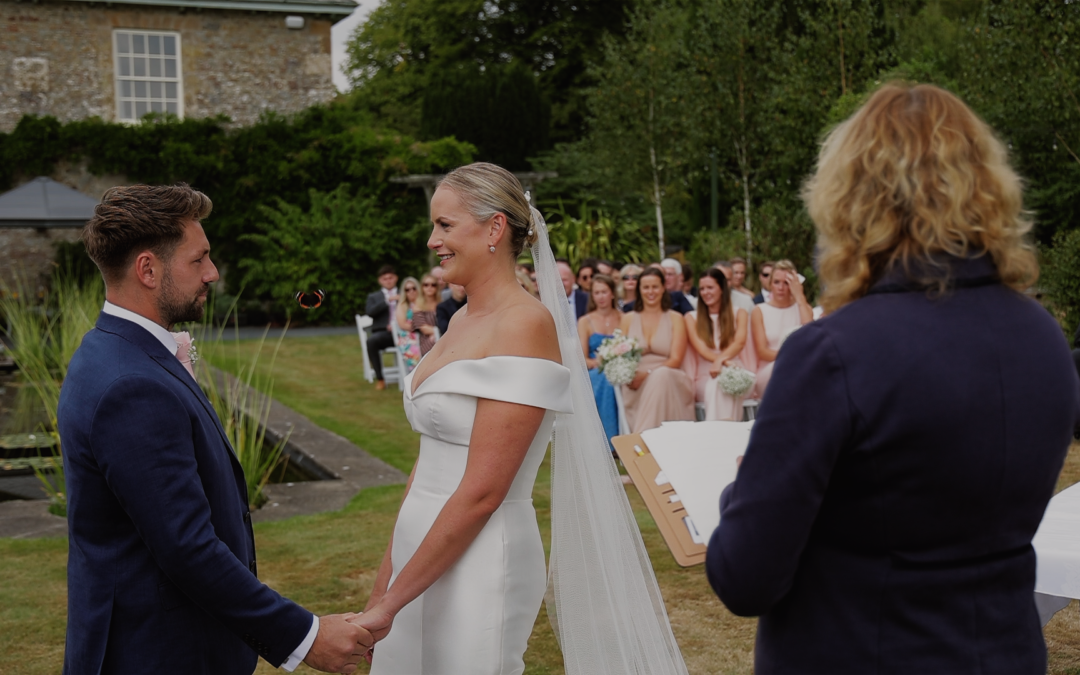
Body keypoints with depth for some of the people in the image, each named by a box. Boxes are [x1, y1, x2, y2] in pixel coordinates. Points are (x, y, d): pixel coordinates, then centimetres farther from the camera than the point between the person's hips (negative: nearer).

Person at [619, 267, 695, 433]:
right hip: (637, 384, 0)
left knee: (661, 375, -38)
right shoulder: (628, 319, 16)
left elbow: (676, 360, -1)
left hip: (669, 379, 0)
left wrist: (647, 374, -18)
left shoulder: (675, 318, 10)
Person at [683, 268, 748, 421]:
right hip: (704, 378, 0)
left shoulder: (739, 314, 12)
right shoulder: (691, 317, 12)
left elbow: (740, 342, -8)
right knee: (716, 385, -36)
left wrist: (720, 360, -32)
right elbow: (700, 347, -6)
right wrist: (725, 361, -28)